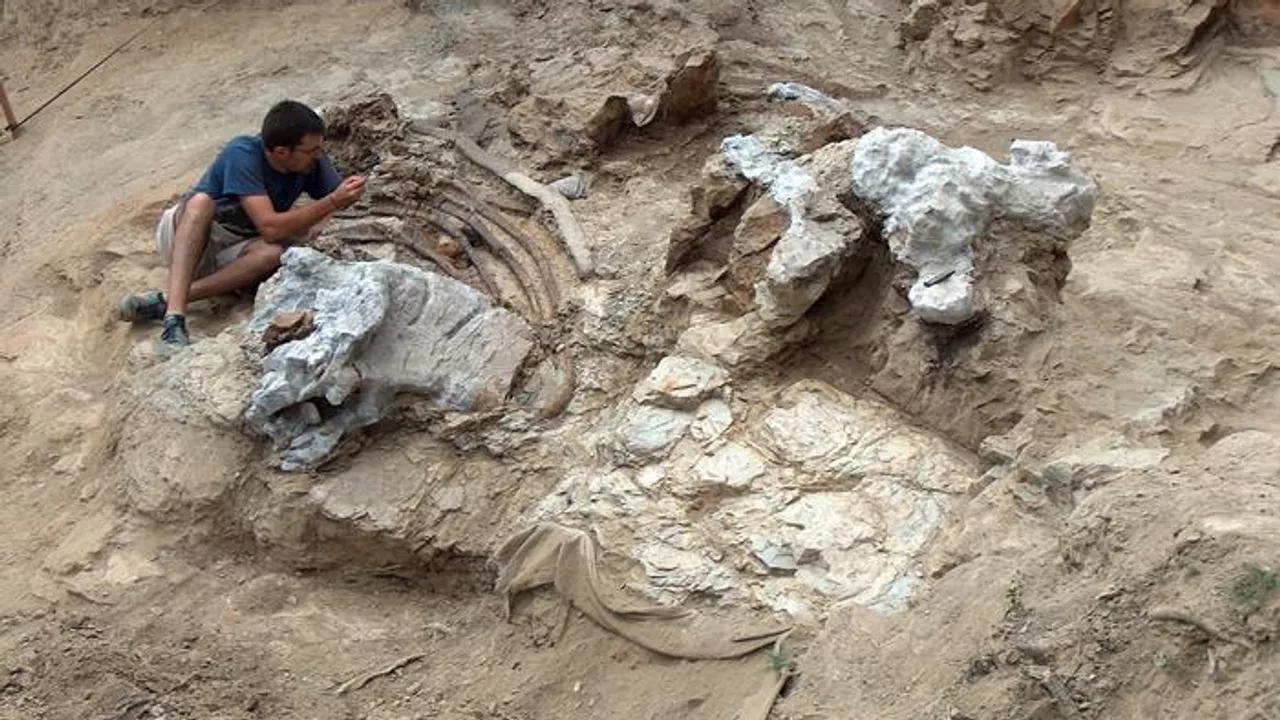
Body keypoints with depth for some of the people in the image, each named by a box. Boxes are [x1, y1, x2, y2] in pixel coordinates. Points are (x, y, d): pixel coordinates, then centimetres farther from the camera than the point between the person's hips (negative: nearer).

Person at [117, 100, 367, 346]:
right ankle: (174, 316, -47)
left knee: (273, 252, -29)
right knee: (201, 201, -37)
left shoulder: (313, 161, -10)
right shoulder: (244, 154, -26)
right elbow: (270, 227, -33)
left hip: (230, 254, 4)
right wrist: (332, 202, -37)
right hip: (185, 236, -4)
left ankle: (164, 300, -31)